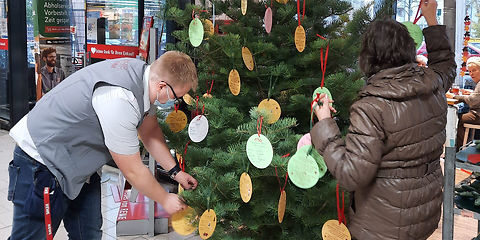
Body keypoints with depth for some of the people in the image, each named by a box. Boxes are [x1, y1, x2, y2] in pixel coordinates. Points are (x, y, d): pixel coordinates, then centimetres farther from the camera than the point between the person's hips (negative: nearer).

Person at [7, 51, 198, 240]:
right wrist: (165, 200, -7)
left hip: (78, 165, 9)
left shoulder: (142, 72, -7)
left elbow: (150, 131, 10)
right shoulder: (120, 101, -35)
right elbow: (133, 171, -23)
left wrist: (175, 171, 10)